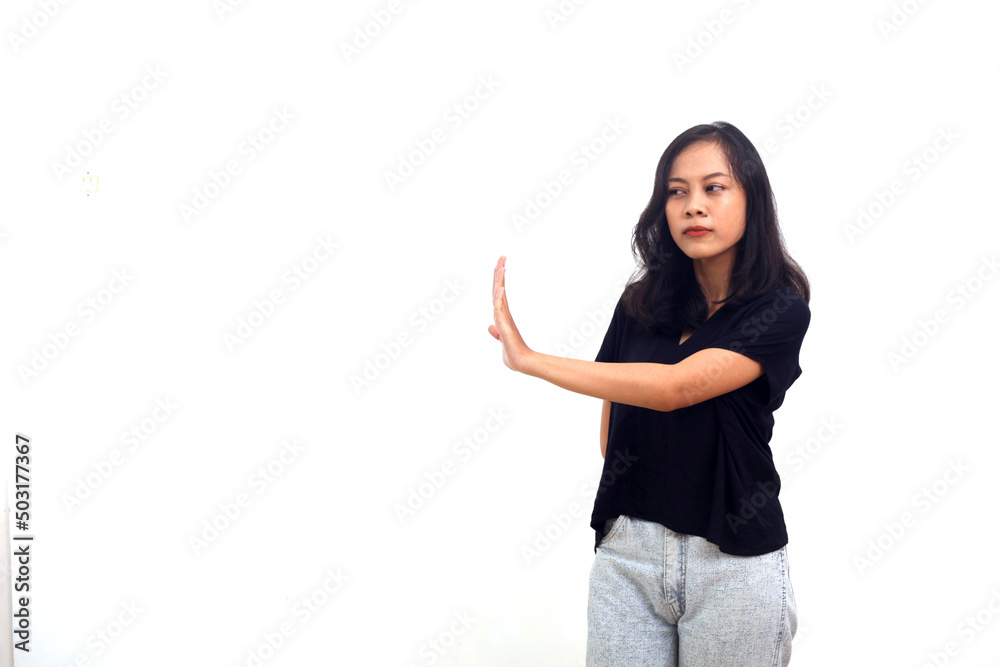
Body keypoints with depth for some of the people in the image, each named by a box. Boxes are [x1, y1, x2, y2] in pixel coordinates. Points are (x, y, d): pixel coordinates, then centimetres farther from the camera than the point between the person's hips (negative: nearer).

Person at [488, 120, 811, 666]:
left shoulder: (780, 309, -9)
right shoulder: (639, 303, 5)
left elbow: (673, 388, -21)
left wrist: (527, 359, -19)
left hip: (731, 560, -3)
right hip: (627, 549, 4)